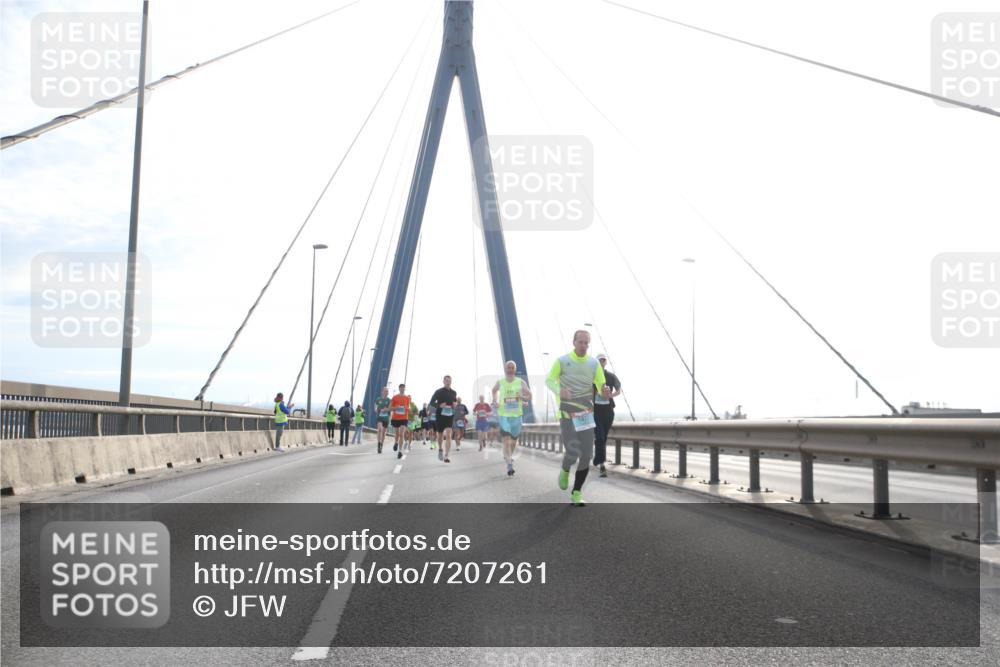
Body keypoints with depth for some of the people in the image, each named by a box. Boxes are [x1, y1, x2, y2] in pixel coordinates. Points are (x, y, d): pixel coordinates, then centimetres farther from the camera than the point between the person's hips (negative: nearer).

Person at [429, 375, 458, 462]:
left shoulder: (453, 393, 6)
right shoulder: (439, 392, -2)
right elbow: (432, 402, 1)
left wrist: (455, 405, -2)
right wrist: (439, 405, -18)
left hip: (450, 416, 1)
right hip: (440, 415, -1)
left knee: (448, 435, -15)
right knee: (440, 435, 13)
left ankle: (446, 456, -17)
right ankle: (440, 449, 43)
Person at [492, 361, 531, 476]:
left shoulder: (521, 382, 1)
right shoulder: (500, 382, 3)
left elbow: (529, 397, 3)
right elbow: (494, 391, 24)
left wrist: (522, 397, -19)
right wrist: (495, 401, 7)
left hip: (516, 415, 2)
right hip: (503, 414, -2)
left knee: (514, 440, 15)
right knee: (506, 439, -16)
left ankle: (508, 455, 46)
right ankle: (509, 465, -22)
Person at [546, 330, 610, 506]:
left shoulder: (594, 363, 1)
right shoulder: (562, 361, -5)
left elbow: (602, 389, 2)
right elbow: (549, 381, -2)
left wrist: (606, 392, -25)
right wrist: (559, 391, -26)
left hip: (586, 415, 3)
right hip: (567, 415, -3)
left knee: (586, 455, -6)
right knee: (573, 454, -14)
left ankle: (577, 493, 9)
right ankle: (565, 470, 24)